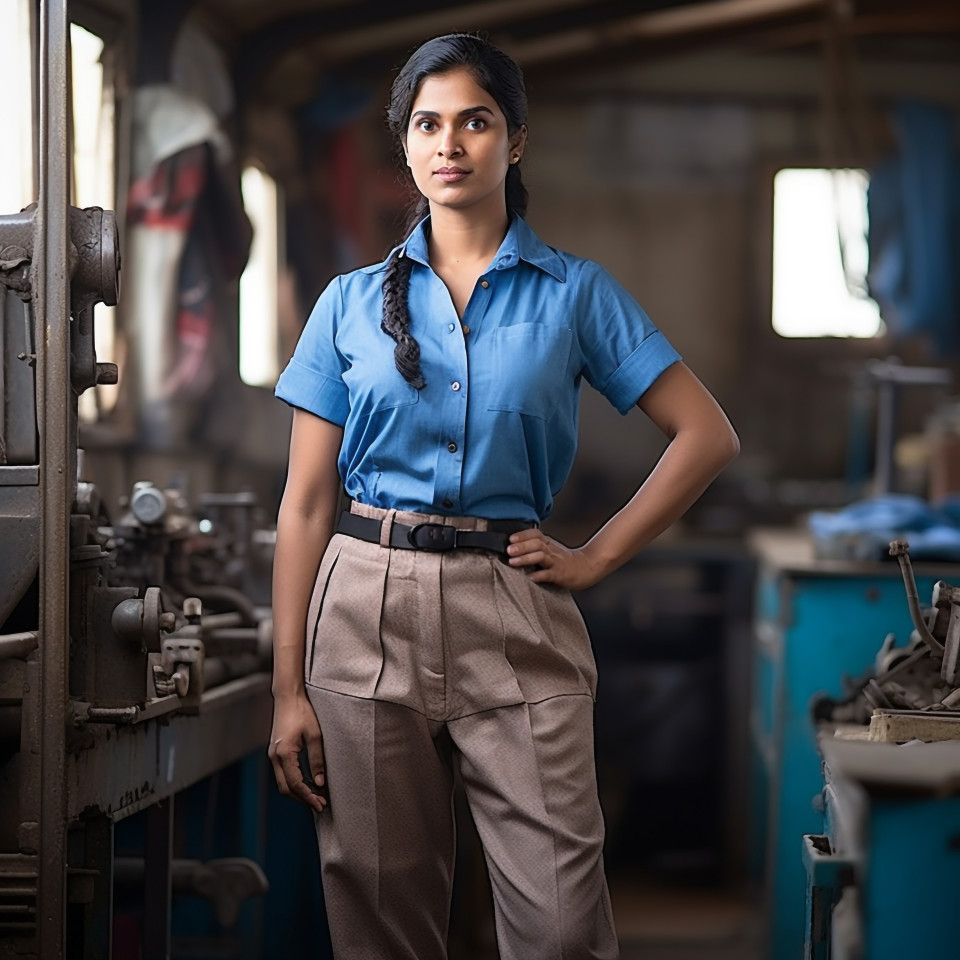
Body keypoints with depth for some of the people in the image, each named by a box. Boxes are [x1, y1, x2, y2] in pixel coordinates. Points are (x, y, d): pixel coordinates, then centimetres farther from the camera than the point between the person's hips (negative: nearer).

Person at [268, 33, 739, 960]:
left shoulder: (574, 292, 6)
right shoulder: (353, 302, 8)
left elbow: (706, 435, 5)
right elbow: (305, 503, 6)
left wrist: (596, 557, -1)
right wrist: (288, 686, 0)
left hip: (511, 613, -1)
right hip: (367, 606, 1)